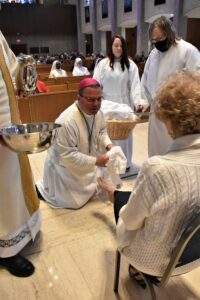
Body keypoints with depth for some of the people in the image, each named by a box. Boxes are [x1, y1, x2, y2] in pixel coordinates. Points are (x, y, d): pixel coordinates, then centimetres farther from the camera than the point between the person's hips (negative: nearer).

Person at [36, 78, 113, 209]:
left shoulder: (97, 112, -12)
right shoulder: (67, 121, -37)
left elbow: (101, 131, 7)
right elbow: (67, 156, -33)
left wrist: (108, 145, -13)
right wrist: (95, 161, -32)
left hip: (86, 163, 8)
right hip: (66, 166, -8)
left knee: (90, 192, 21)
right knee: (75, 202, 4)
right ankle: (39, 188, 21)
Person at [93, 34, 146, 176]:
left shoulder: (130, 65, 2)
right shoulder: (102, 64, 0)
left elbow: (135, 84, -5)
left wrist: (138, 101, -19)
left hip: (124, 104, 1)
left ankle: (126, 162, 24)